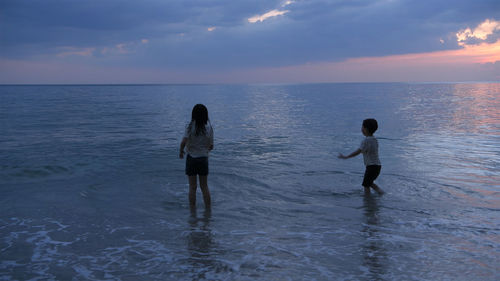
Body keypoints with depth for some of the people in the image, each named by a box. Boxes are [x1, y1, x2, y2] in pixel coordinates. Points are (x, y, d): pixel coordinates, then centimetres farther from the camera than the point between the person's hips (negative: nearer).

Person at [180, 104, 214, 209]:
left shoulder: (190, 126, -13)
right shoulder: (209, 127, -6)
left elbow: (184, 142, -23)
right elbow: (211, 146, -1)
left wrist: (181, 151, -5)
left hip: (191, 158, -2)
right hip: (204, 158, 2)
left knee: (192, 187, 9)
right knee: (204, 186, 16)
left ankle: (192, 209, 16)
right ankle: (208, 208, 21)